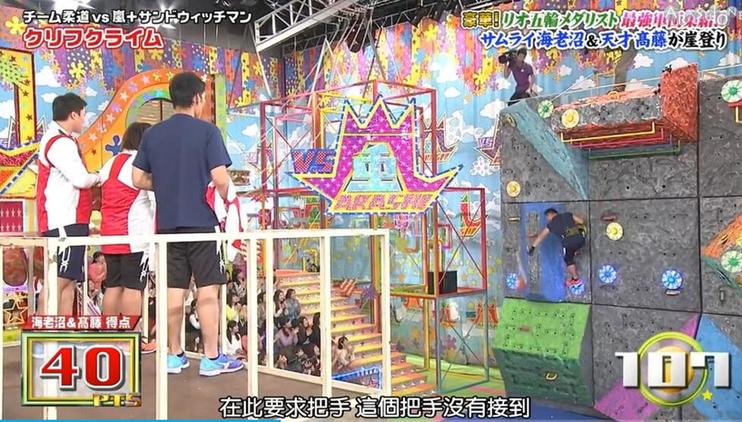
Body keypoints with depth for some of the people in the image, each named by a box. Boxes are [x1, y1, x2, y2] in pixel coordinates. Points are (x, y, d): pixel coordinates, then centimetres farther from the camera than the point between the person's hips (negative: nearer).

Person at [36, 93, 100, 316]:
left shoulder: (62, 140, 20)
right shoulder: (60, 142, -13)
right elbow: (80, 179, -20)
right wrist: (97, 178, -1)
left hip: (70, 222, 11)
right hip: (63, 222, -11)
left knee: (69, 280, 11)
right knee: (57, 280, -11)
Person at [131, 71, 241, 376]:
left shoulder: (152, 134, 7)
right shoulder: (207, 131, -8)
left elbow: (138, 179, 8)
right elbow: (220, 178, -14)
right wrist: (227, 198, 5)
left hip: (167, 223, 5)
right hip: (201, 221, -5)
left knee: (174, 290, 10)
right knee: (208, 289, 1)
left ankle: (174, 355, 17)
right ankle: (212, 358, 4)